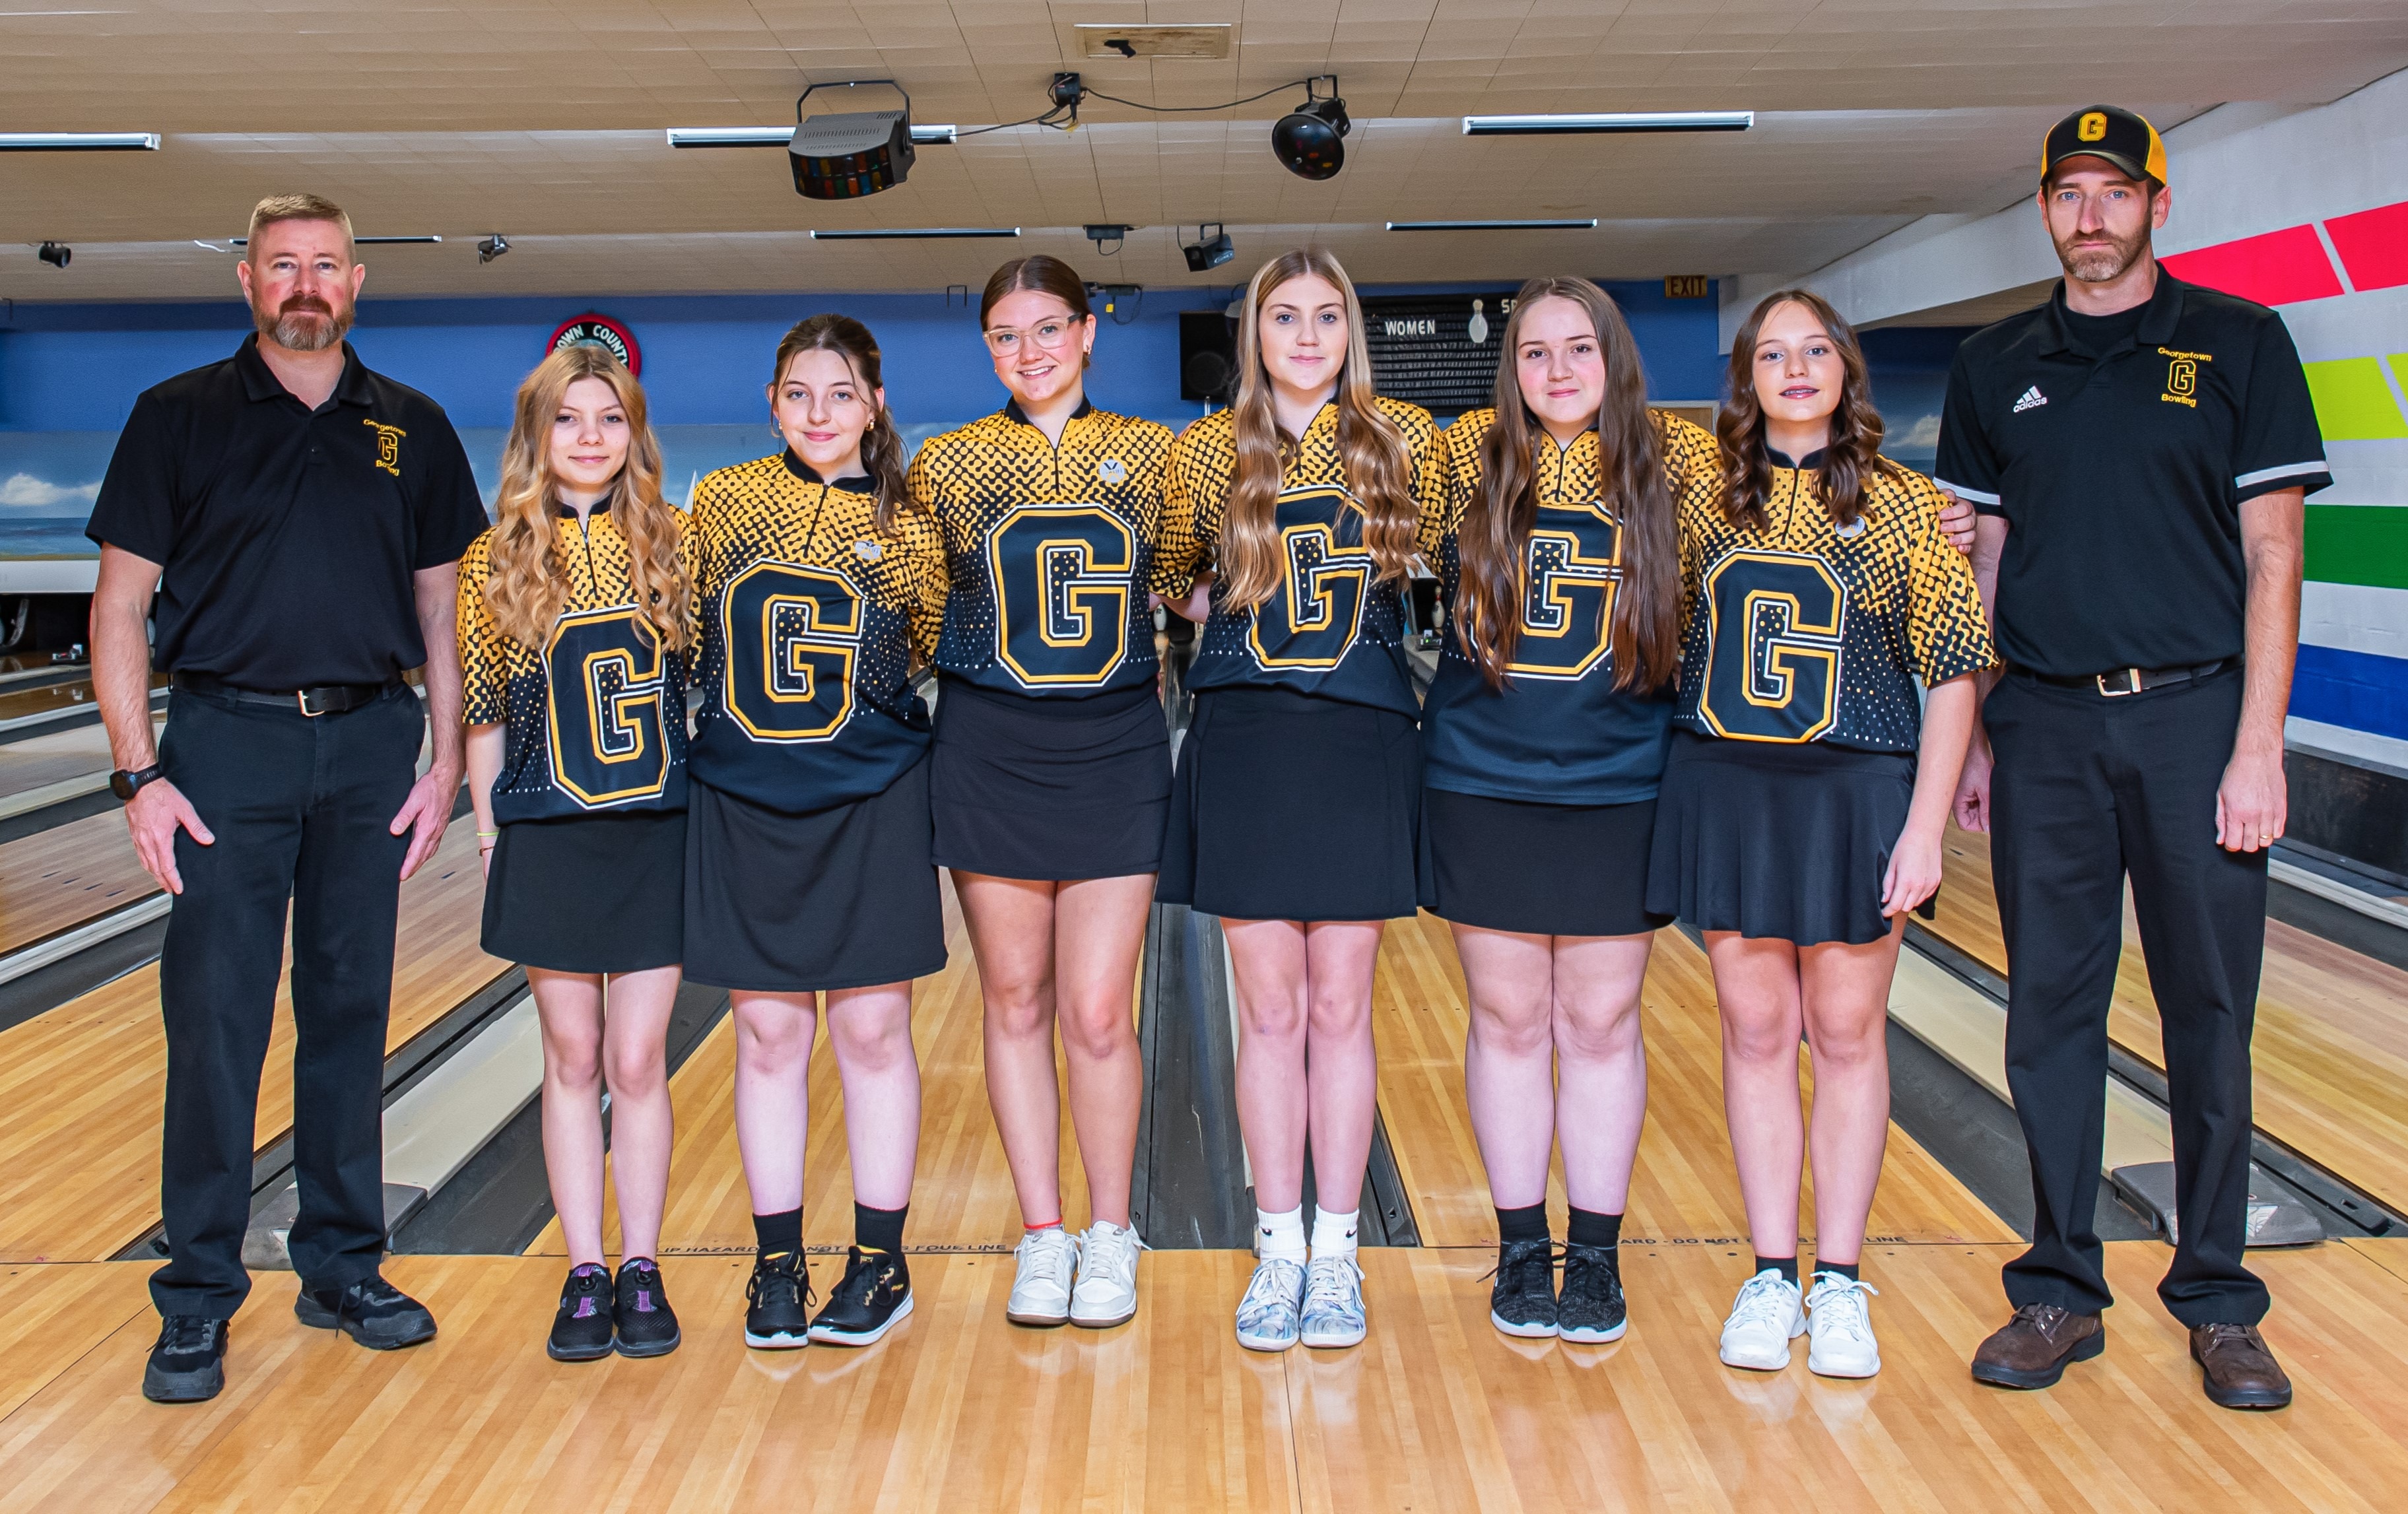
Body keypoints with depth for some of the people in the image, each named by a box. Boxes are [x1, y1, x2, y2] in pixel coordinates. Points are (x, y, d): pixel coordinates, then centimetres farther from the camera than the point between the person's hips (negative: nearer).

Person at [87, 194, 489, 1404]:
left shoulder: (412, 431, 9)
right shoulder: (179, 418, 3)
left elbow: (441, 612, 11)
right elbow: (121, 607, 0)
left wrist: (444, 763, 3)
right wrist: (139, 772, -8)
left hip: (370, 749, 2)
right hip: (229, 743, -2)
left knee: (351, 1016, 9)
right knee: (215, 1024, -1)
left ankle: (342, 1265, 21)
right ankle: (199, 1295, 10)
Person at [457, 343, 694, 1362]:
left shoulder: (673, 545, 2)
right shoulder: (496, 560, 2)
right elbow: (483, 714, 5)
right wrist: (487, 837, 2)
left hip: (656, 835, 0)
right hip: (546, 842, 1)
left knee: (637, 1062, 3)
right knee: (572, 1061, 8)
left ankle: (640, 1270, 16)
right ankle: (584, 1274, 18)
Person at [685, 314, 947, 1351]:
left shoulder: (906, 529, -1)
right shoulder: (722, 503, 2)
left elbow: (926, 651, 10)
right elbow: (686, 629, 12)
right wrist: (753, 703, 6)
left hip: (871, 804, -1)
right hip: (744, 802, 1)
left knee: (872, 1030, 4)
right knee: (768, 1031, 7)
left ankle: (880, 1262, 16)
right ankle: (777, 1261, 19)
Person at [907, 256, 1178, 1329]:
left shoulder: (1150, 455, 4)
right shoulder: (945, 465, 3)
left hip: (1115, 753, 0)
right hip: (989, 755, 1)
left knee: (1098, 1012, -1)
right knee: (1016, 1005, 8)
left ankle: (1109, 1235, 19)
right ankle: (1041, 1236, 21)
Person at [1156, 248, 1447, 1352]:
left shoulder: (1408, 441, 3)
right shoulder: (1206, 454, 4)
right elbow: (1164, 581, 19)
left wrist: (1358, 628, 2)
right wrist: (1229, 613, 5)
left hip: (1362, 743, 0)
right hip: (1244, 743, 0)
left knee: (1340, 1009, 5)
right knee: (1270, 1010, 5)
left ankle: (1337, 1251, 16)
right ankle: (1279, 1249, 16)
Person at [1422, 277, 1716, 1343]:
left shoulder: (1676, 462, -2)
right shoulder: (1469, 456, 1)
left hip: (1617, 787, 0)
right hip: (1483, 787, 1)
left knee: (1601, 1023, 7)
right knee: (1508, 1020, 8)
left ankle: (1596, 1254, 20)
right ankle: (1521, 1251, 21)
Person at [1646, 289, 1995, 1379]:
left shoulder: (1902, 508, -2)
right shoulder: (1709, 501, 5)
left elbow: (1953, 671, -3)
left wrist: (1924, 829, -9)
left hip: (1855, 794, -2)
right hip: (1727, 790, 2)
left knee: (1846, 1035, 5)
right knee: (1755, 1031, 6)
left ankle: (1839, 1284, 17)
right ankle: (1771, 1278, 17)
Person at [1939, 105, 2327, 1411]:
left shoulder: (2239, 344, 3)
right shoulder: (1995, 366, 10)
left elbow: (2270, 550, -1)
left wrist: (2258, 745, -8)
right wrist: (1970, 738, 7)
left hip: (2193, 716, -2)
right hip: (2046, 726, 2)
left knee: (2209, 1015, 4)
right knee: (2053, 1012, 5)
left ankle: (2218, 1302, 17)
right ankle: (2060, 1292, 17)